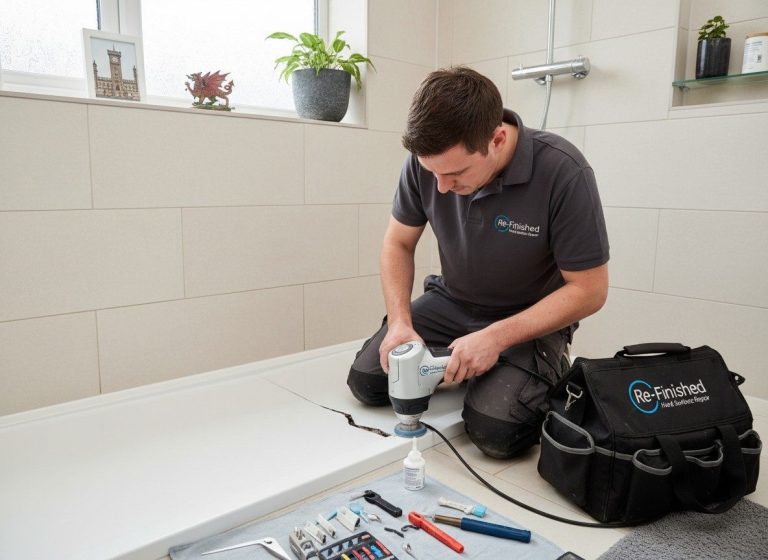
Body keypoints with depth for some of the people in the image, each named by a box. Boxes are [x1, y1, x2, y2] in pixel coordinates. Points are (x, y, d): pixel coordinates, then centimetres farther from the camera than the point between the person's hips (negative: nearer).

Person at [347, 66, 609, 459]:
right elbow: (398, 243, -1)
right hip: (452, 301, 4)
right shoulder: (425, 160, -17)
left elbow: (589, 290, -20)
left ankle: (545, 371, 9)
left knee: (495, 430, -23)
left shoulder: (563, 172, -28)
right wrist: (400, 322, -16)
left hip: (531, 319, -3)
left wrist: (496, 338, -27)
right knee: (367, 381, -6)